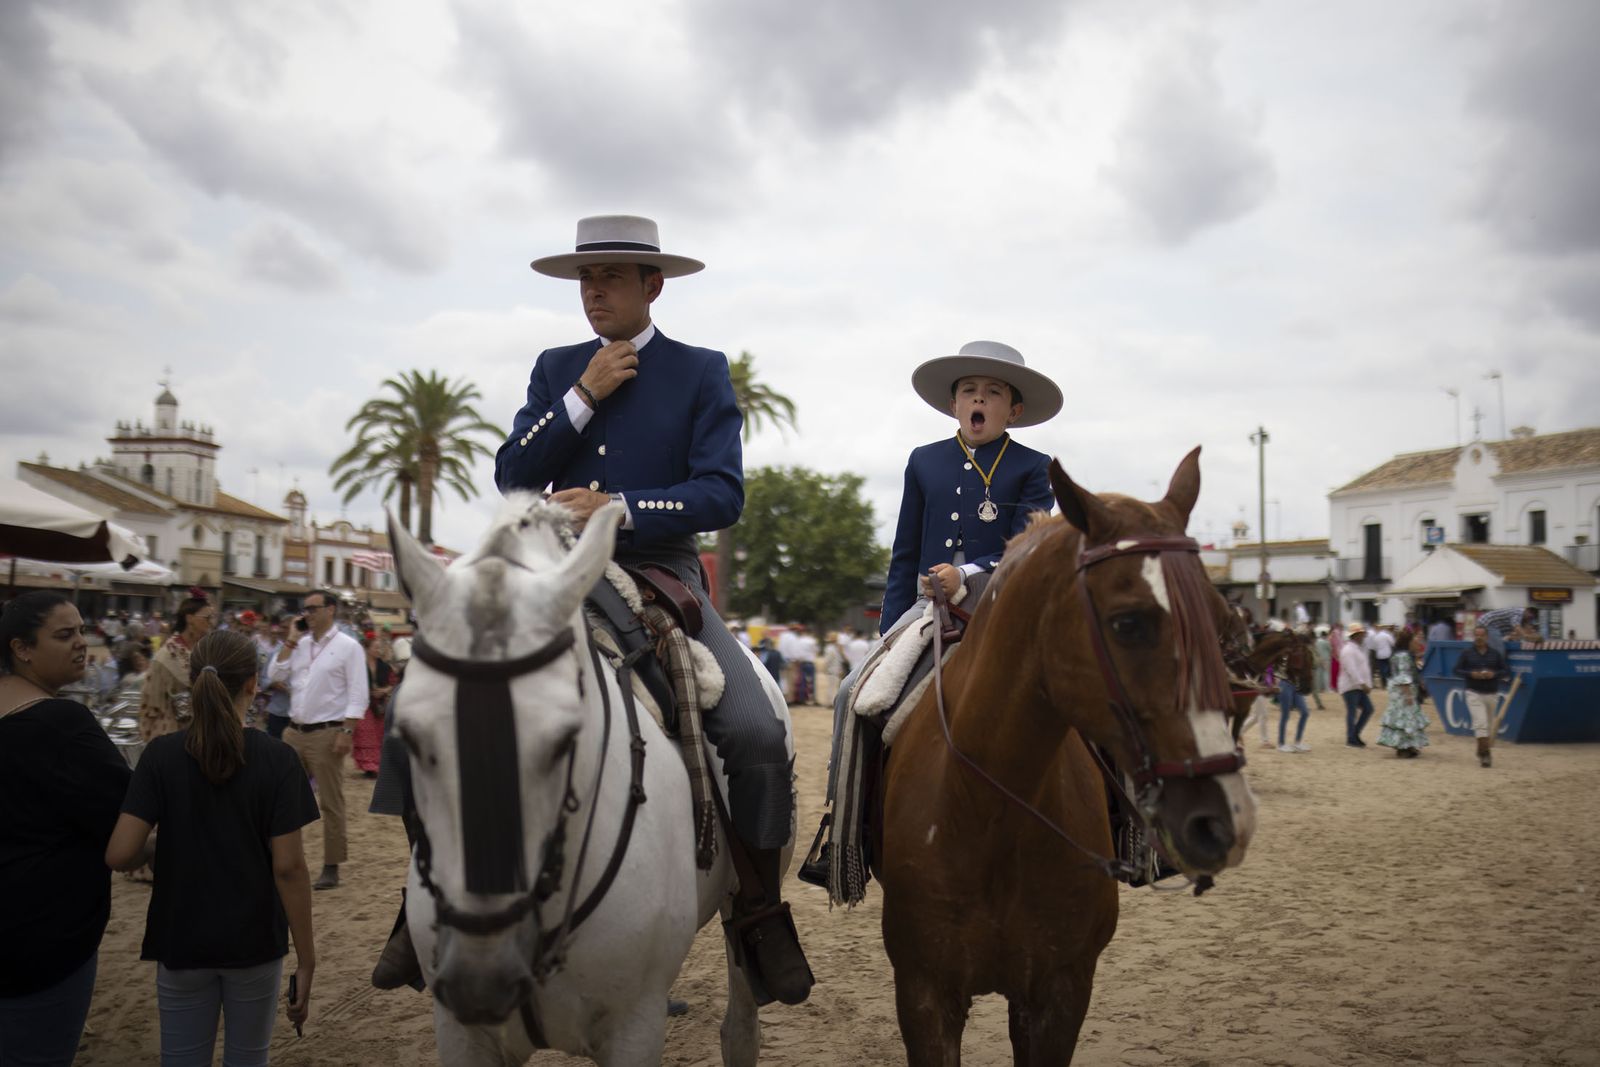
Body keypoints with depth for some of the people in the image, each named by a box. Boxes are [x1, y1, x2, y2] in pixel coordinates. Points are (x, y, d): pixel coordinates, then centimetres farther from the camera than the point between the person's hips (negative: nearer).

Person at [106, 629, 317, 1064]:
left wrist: (155, 852, 10)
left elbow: (119, 854, -13)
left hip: (181, 939, 1)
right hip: (255, 941, -1)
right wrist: (306, 958, -7)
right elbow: (288, 867, -14)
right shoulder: (276, 758, -13)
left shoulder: (161, 754, -8)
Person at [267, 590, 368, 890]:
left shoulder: (347, 646, -7)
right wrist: (290, 641, 0)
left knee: (331, 803, 1)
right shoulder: (300, 644, 12)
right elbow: (275, 676, 6)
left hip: (327, 733, -6)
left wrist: (347, 732, -18)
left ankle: (331, 868, 8)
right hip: (294, 731, 7)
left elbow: (357, 695, -11)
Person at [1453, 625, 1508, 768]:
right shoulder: (1466, 653, 2)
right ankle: (1485, 753, -16)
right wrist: (1471, 674, -15)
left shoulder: (1495, 654, 7)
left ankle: (1482, 752, 28)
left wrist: (1494, 674, -13)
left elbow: (1506, 672, 8)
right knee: (1481, 722, -16)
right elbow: (1457, 670, 3)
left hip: (1491, 694, 3)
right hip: (1474, 693, -3)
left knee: (1489, 725, 12)